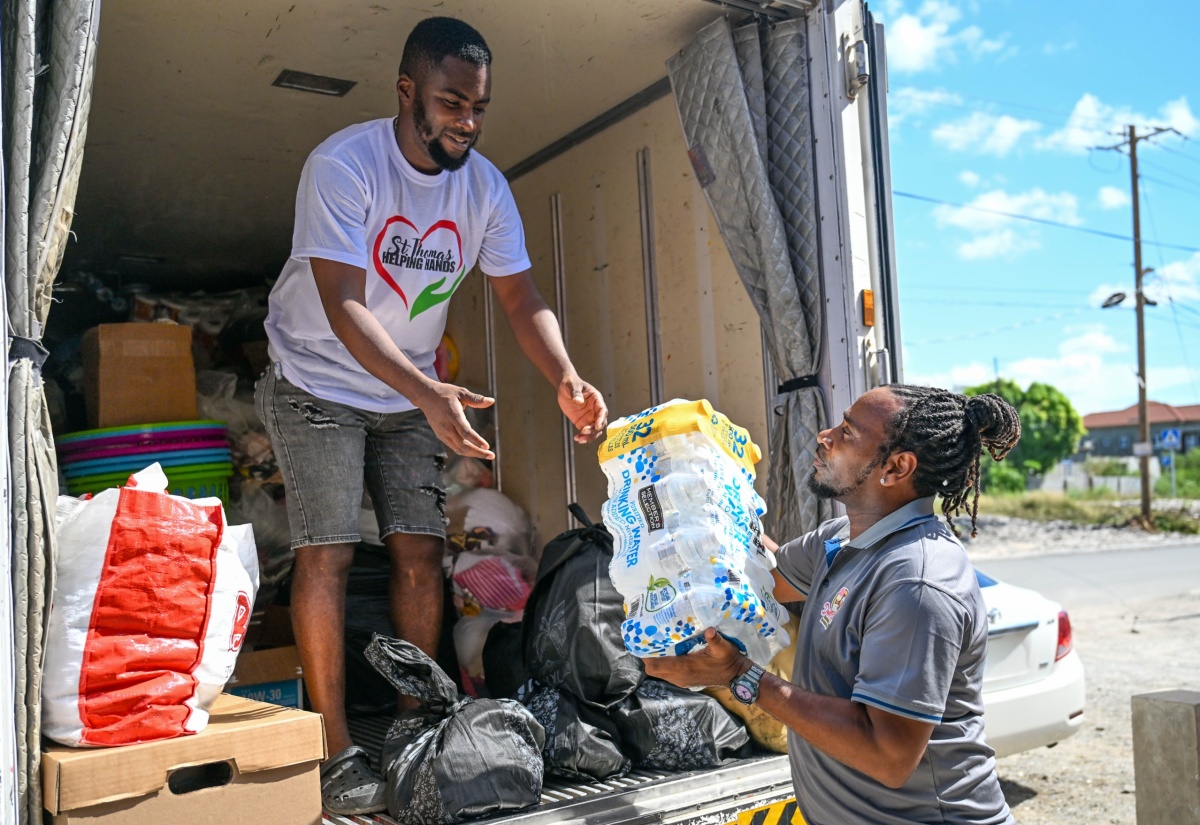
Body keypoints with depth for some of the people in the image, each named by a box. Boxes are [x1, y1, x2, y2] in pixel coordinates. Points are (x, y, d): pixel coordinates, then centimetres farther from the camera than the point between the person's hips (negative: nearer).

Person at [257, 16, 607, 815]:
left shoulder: (486, 186, -7)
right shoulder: (342, 165, -23)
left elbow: (523, 299, -8)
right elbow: (344, 308, -30)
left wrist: (566, 378, -27)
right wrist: (428, 394, -44)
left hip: (410, 394, 5)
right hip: (319, 382, -4)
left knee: (422, 554, 1)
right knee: (328, 554, -9)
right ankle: (338, 750, 1)